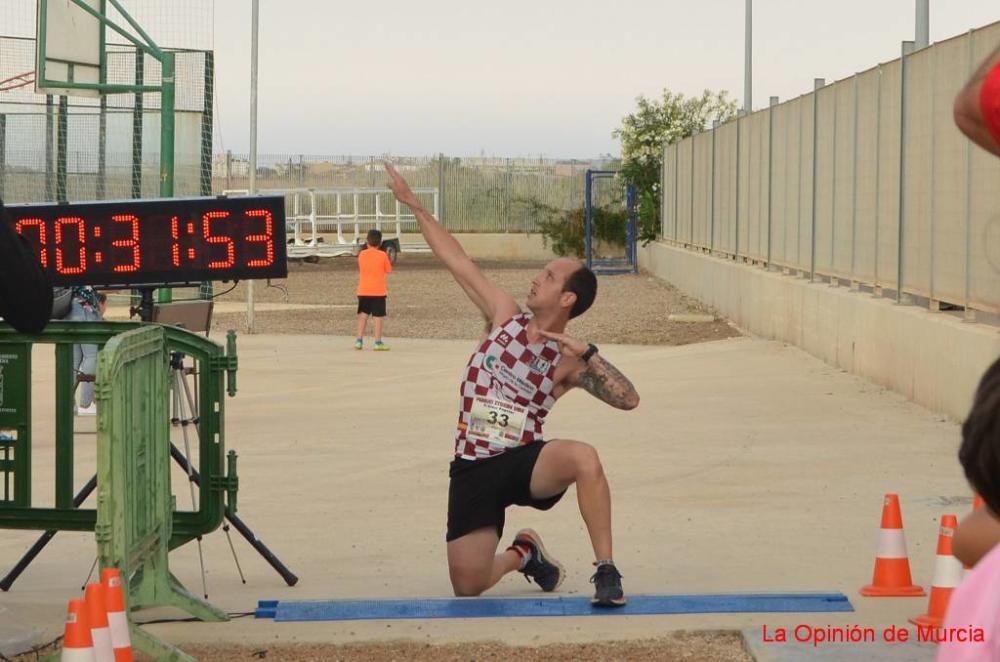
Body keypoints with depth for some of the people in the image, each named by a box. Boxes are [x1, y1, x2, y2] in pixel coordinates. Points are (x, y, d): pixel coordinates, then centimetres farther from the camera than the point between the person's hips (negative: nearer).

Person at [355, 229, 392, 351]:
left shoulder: (362, 255, 1)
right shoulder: (382, 255, -6)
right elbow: (388, 270, 0)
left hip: (363, 291, 3)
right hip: (378, 291, -3)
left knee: (363, 315, 12)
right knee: (378, 316, -1)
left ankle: (359, 340, 9)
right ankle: (378, 342, -3)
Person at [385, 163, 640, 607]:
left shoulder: (568, 361, -5)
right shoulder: (506, 316, 4)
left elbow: (628, 399, -18)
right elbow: (456, 261, 7)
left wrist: (586, 352, -22)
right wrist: (412, 203, 8)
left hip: (524, 461, -3)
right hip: (474, 469, 3)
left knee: (583, 457, -38)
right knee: (466, 587, -4)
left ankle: (606, 571, -25)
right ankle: (522, 555, 32)